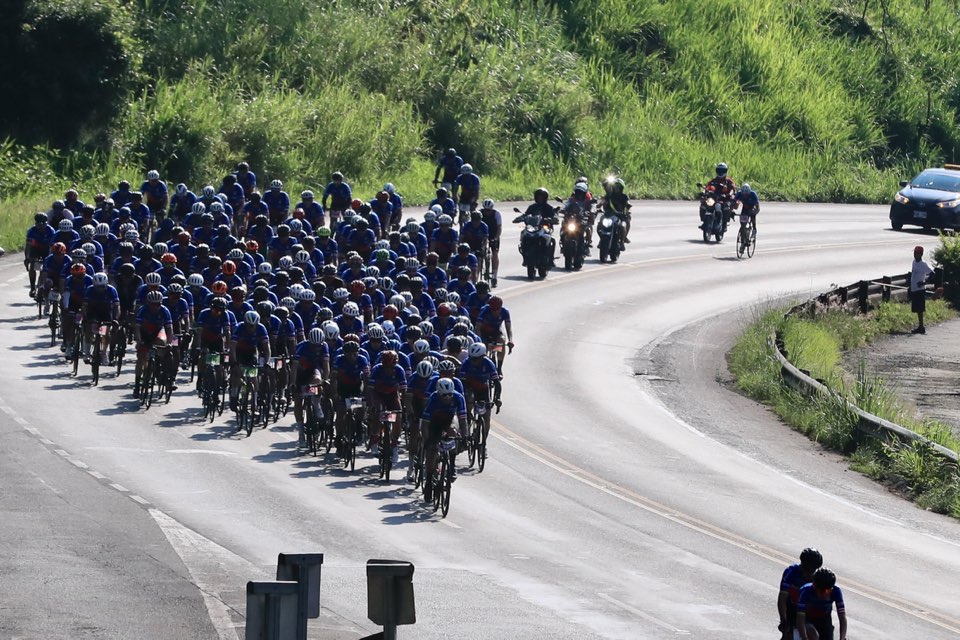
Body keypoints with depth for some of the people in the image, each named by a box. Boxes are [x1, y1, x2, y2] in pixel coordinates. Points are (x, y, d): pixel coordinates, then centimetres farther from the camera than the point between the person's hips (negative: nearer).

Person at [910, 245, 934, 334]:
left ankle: (921, 327, -5)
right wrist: (910, 287, 22)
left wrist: (925, 282, -20)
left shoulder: (923, 265, -13)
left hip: (920, 289, -8)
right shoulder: (914, 262, 12)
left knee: (919, 309, -8)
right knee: (917, 309, 11)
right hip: (914, 289, 8)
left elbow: (932, 273, -18)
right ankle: (920, 327, 17)